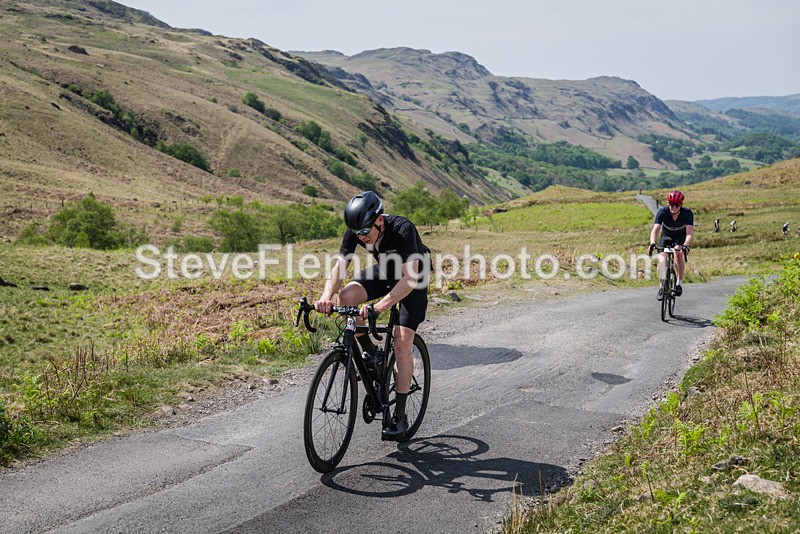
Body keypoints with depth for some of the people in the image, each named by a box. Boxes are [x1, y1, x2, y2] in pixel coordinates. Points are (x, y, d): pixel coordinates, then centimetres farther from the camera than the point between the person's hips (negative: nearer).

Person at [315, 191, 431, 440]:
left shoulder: (402, 229, -36)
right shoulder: (355, 231, -20)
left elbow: (410, 278, -42)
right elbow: (339, 266, -22)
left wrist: (379, 306, -53)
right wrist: (326, 297, -42)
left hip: (413, 277, -5)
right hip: (385, 272, 5)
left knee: (402, 344, -15)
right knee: (346, 296, -24)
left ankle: (400, 416, -5)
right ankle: (370, 355, -3)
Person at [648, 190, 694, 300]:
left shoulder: (687, 213, -28)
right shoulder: (662, 212, -27)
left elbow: (690, 232, -38)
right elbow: (655, 230, -37)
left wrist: (686, 245, -58)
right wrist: (652, 243, -56)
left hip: (681, 237, -1)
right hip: (666, 236, 1)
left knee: (678, 253, -30)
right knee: (661, 258, -19)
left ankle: (679, 283, -16)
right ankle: (662, 286, -4)